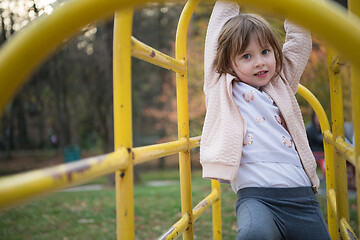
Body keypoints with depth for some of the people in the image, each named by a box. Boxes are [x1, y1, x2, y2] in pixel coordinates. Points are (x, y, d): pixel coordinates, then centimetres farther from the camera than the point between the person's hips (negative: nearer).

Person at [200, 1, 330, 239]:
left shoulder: (282, 86, 22)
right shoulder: (223, 90, 11)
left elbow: (300, 37, 24)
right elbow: (219, 26, 14)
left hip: (302, 195, 5)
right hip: (256, 196, -5)